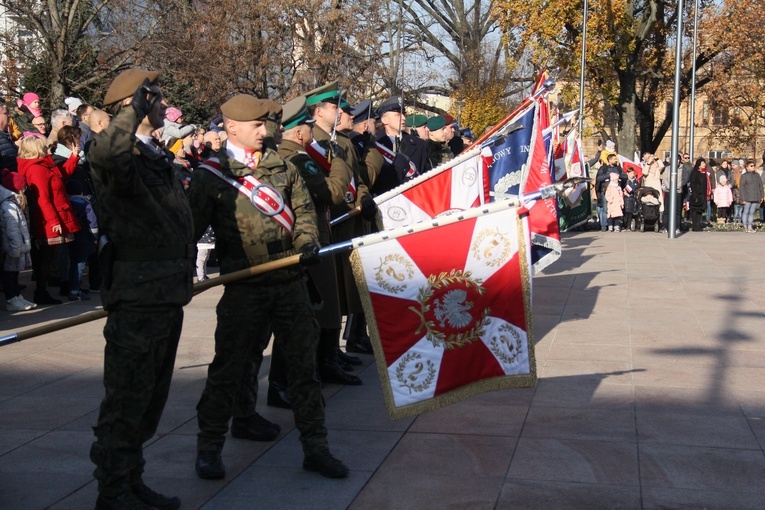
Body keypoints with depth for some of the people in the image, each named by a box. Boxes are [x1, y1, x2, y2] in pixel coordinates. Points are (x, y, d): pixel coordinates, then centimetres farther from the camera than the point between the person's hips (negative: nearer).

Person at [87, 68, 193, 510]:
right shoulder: (124, 159, -14)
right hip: (137, 299, -10)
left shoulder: (158, 158, 17)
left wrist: (187, 272, 30)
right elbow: (104, 154, -41)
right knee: (128, 400, 0)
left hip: (168, 297, 10)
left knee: (151, 397, 17)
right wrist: (136, 107, -32)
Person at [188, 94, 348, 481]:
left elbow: (303, 209, 15)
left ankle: (315, 447, 16)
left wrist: (307, 240, -3)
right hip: (244, 286, -4)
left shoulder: (282, 167, 10)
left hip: (290, 280, 4)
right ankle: (209, 447, 17)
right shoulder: (211, 175, -2)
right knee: (230, 366, 2)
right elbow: (190, 228, -2)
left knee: (303, 363, 7)